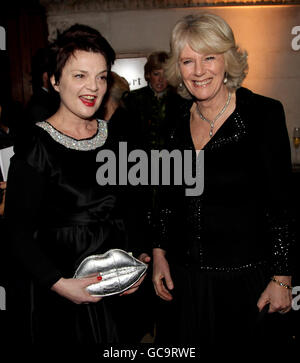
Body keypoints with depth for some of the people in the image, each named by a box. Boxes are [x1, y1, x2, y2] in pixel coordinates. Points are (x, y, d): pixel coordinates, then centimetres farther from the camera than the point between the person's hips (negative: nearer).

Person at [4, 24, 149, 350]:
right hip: (52, 299, -5)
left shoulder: (114, 138, 3)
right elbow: (18, 234, -14)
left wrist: (137, 259, -1)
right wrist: (60, 283, -23)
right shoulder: (35, 146, -14)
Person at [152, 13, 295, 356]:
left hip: (245, 277, -4)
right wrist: (159, 253, 7)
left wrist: (282, 278, -9)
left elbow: (280, 203, -10)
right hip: (183, 277, 4)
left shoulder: (263, 113, -10)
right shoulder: (177, 118, 3)